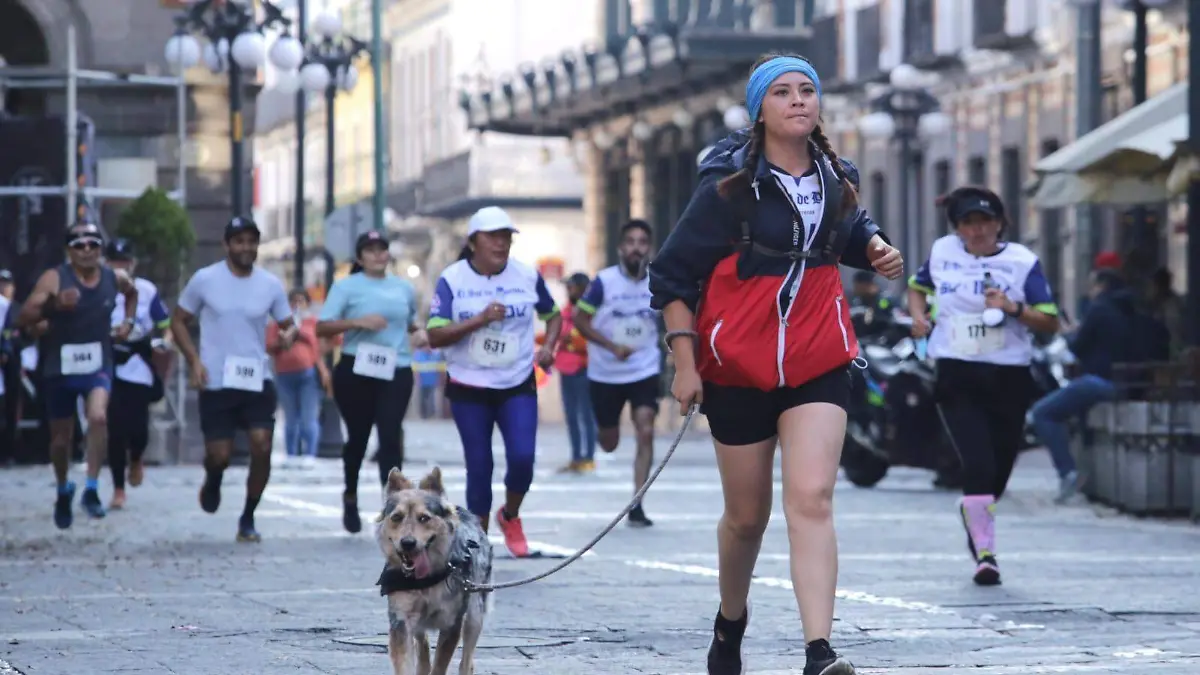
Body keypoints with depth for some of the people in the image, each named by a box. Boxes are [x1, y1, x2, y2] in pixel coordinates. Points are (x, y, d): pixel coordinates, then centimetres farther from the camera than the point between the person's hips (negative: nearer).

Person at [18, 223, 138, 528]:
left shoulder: (115, 278, 0)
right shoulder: (53, 279, -12)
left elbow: (132, 293, 26)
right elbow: (25, 317, -22)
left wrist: (128, 322, 10)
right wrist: (54, 304, -37)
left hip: (98, 366, 1)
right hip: (60, 368, -1)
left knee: (98, 416, -27)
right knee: (61, 437, 11)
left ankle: (91, 490, -19)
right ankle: (63, 491, 39)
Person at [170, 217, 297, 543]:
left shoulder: (271, 284, 2)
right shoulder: (205, 280, -3)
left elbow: (288, 323, 11)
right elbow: (178, 321, 5)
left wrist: (288, 335, -15)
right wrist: (194, 361, -8)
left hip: (258, 381, 2)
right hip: (216, 382, -2)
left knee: (262, 447, -12)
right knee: (219, 455, -1)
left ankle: (248, 519, 5)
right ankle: (213, 481, 38)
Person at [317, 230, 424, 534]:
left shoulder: (405, 288, 13)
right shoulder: (347, 287, 1)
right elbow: (322, 328, -5)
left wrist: (419, 334, 6)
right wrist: (357, 322, -19)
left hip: (396, 373, 1)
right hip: (356, 371, -1)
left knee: (391, 437, -12)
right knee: (358, 437, 11)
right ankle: (351, 496, 36)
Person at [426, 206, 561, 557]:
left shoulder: (528, 276, 0)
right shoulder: (452, 279, -6)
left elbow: (553, 314, 17)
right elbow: (435, 336, -12)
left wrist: (548, 347, -1)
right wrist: (479, 320, -23)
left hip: (518, 385, 1)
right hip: (469, 388, -1)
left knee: (522, 457, -12)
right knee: (479, 466, 0)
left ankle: (510, 516, 16)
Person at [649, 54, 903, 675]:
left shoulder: (837, 179, 5)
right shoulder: (729, 185, -8)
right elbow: (673, 274, -7)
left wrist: (876, 249, 5)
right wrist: (685, 364, -12)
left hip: (818, 362, 2)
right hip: (739, 366, -2)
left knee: (812, 500, -16)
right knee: (747, 515, 9)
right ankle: (731, 623, 39)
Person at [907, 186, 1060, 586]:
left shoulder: (1022, 262, -1)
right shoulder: (943, 252, 5)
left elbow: (1051, 323, -4)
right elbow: (918, 286, 26)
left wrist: (1014, 308, -20)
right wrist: (918, 314, 5)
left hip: (1009, 377, 1)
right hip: (956, 376, -1)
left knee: (997, 471, 11)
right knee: (978, 463, -17)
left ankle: (974, 518, 42)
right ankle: (984, 553, -13)